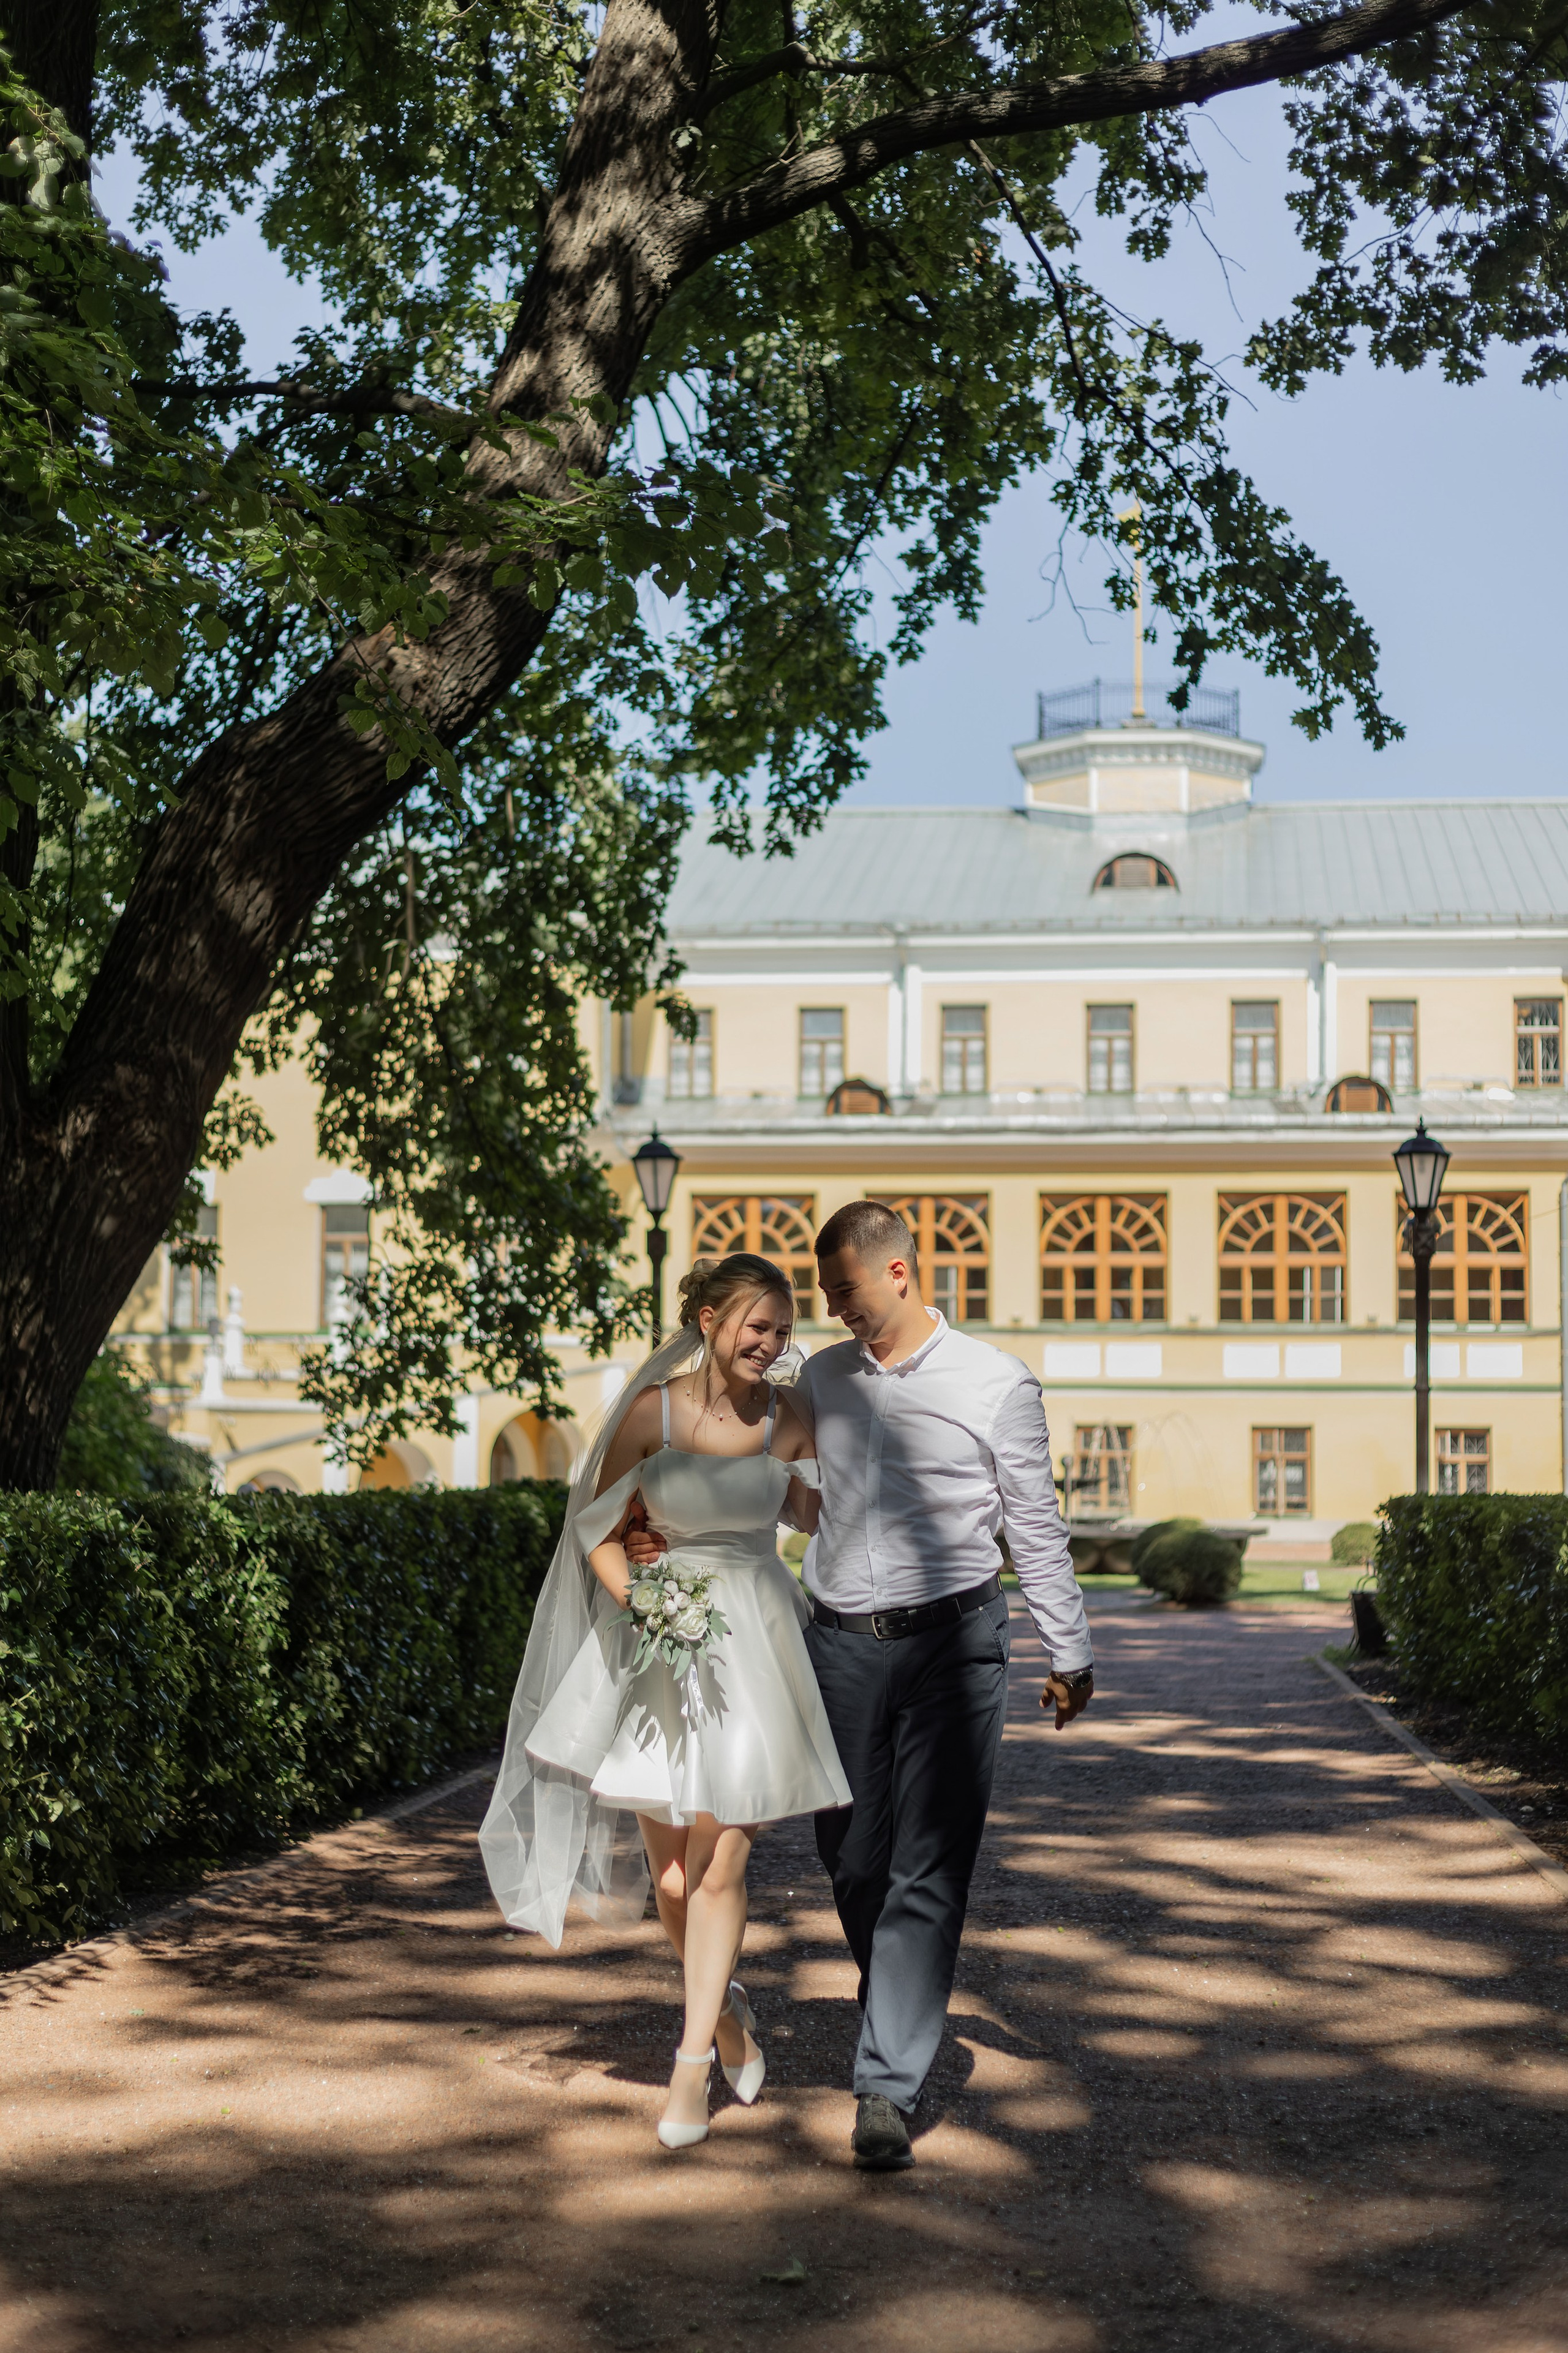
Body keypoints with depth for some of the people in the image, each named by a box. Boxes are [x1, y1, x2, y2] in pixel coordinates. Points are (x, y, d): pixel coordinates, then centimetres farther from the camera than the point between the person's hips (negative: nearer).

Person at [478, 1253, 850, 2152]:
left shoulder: (788, 1416, 0)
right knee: (670, 1873, 6)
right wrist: (640, 1599, -15)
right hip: (659, 1650, 0)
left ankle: (693, 2065, 7)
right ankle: (727, 2008, 35)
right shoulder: (652, 1412, -6)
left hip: (752, 1652, 0)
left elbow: (815, 1511, 19)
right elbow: (600, 1531, 0)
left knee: (719, 1866, -5)